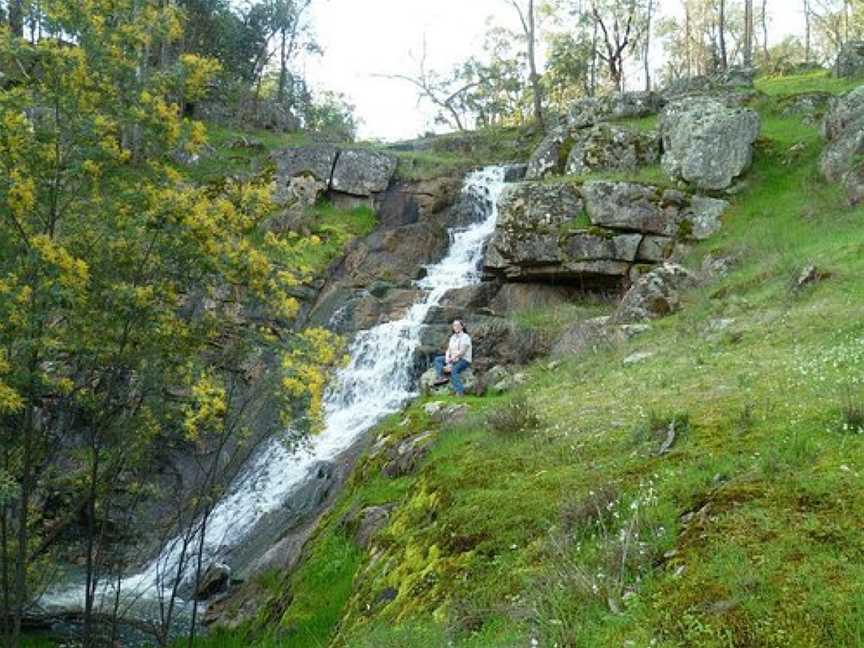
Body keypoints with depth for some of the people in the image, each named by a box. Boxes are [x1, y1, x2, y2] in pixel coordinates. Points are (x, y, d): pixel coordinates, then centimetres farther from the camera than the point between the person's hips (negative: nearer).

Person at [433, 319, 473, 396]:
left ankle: (460, 391, -39)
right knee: (437, 359, -1)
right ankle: (442, 377, -22)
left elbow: (462, 352, -18)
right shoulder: (453, 337, 13)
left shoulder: (465, 337, -11)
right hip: (454, 359, 9)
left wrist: (451, 359, -16)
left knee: (453, 370, -36)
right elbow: (448, 351, 9)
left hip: (464, 360, -9)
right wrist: (448, 362, -6)